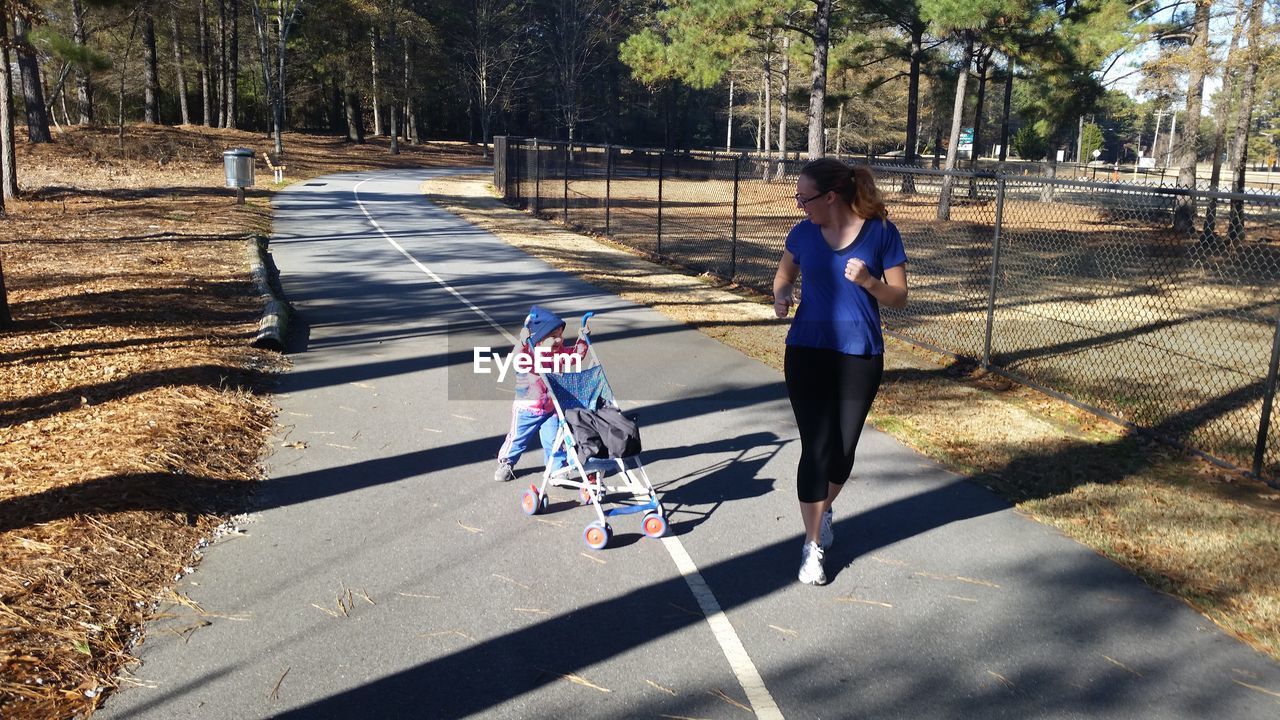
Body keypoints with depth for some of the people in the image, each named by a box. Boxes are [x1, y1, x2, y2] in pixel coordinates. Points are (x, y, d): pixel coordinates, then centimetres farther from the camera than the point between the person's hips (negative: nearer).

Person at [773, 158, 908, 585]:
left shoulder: (881, 232, -6)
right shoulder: (804, 233, 1)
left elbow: (899, 297, -2)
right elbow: (785, 273, 19)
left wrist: (869, 282, -22)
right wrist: (781, 294, -4)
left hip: (861, 358, 0)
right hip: (808, 354, 1)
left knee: (843, 450, 8)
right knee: (816, 448, -5)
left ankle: (823, 509, 40)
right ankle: (812, 545, 9)